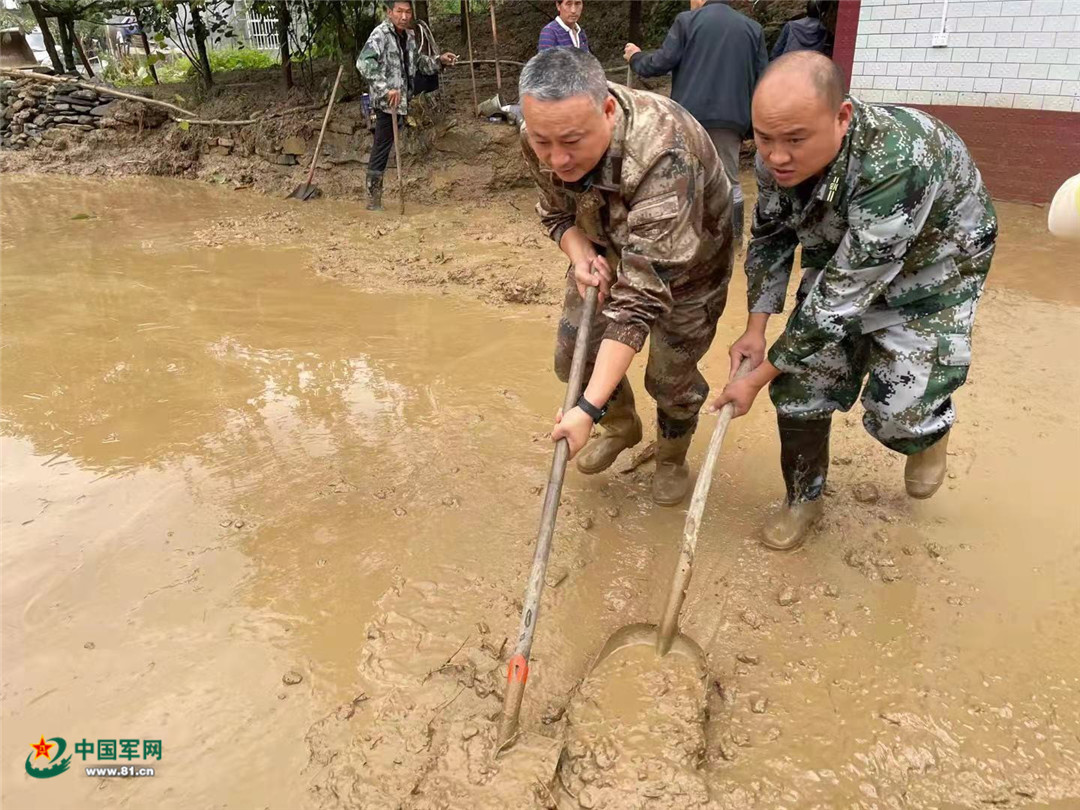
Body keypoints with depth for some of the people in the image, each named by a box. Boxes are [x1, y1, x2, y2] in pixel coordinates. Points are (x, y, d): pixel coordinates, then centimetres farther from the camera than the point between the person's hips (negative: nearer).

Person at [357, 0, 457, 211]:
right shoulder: (380, 34, -14)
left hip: (403, 101, 8)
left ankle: (376, 194, 23)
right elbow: (364, 62, -27)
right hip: (386, 103, -8)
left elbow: (417, 61, 28)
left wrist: (439, 61, 12)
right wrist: (385, 89, -33)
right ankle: (373, 198, 4)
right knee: (381, 149, -4)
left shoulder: (409, 36, 12)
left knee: (384, 149, 13)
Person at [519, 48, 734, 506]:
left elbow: (643, 292, -45)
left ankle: (671, 459, 35)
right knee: (574, 354, 7)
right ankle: (622, 427, 38)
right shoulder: (540, 140, -24)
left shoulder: (664, 157, -44)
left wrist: (589, 408, -48)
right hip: (608, 247, 5)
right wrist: (580, 255, -28)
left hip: (686, 255, -5)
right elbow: (557, 213, -3)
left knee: (671, 376, 1)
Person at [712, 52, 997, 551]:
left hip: (928, 267, -5)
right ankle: (804, 497, 22)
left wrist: (759, 378, -31)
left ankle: (931, 427, 28)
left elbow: (843, 295, -37)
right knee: (802, 382, -2)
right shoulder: (776, 157, -22)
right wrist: (756, 327, -12)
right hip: (838, 258, 5)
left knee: (896, 414, -11)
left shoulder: (895, 165, -42)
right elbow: (769, 239, -4)